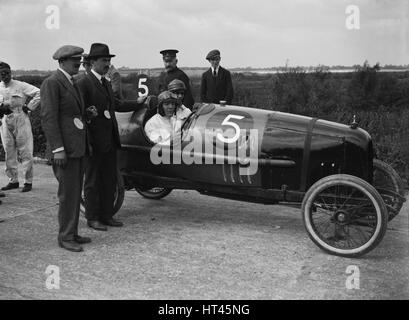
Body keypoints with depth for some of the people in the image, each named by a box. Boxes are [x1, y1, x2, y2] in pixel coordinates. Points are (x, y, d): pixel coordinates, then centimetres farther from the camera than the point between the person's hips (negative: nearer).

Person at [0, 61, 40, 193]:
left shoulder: (20, 85, -3)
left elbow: (39, 93, -6)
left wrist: (28, 107, -7)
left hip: (21, 119, -5)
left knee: (25, 152, -3)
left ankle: (28, 182, 3)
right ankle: (13, 181, 18)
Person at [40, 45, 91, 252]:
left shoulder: (72, 83, 18)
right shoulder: (51, 83, -10)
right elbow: (48, 118, -16)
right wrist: (58, 149, -21)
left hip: (78, 147, 9)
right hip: (65, 148, -9)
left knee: (75, 193, 13)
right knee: (68, 193, -5)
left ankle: (72, 233, 22)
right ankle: (65, 237, 5)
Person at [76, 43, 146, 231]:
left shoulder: (106, 83, 16)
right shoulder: (84, 84, -10)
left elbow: (116, 105, 25)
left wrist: (138, 102, 27)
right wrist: (88, 112, -33)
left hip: (110, 141, 8)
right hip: (94, 141, -8)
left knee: (109, 180, 13)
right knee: (93, 181, 3)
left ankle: (107, 215, 24)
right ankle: (92, 218, 13)